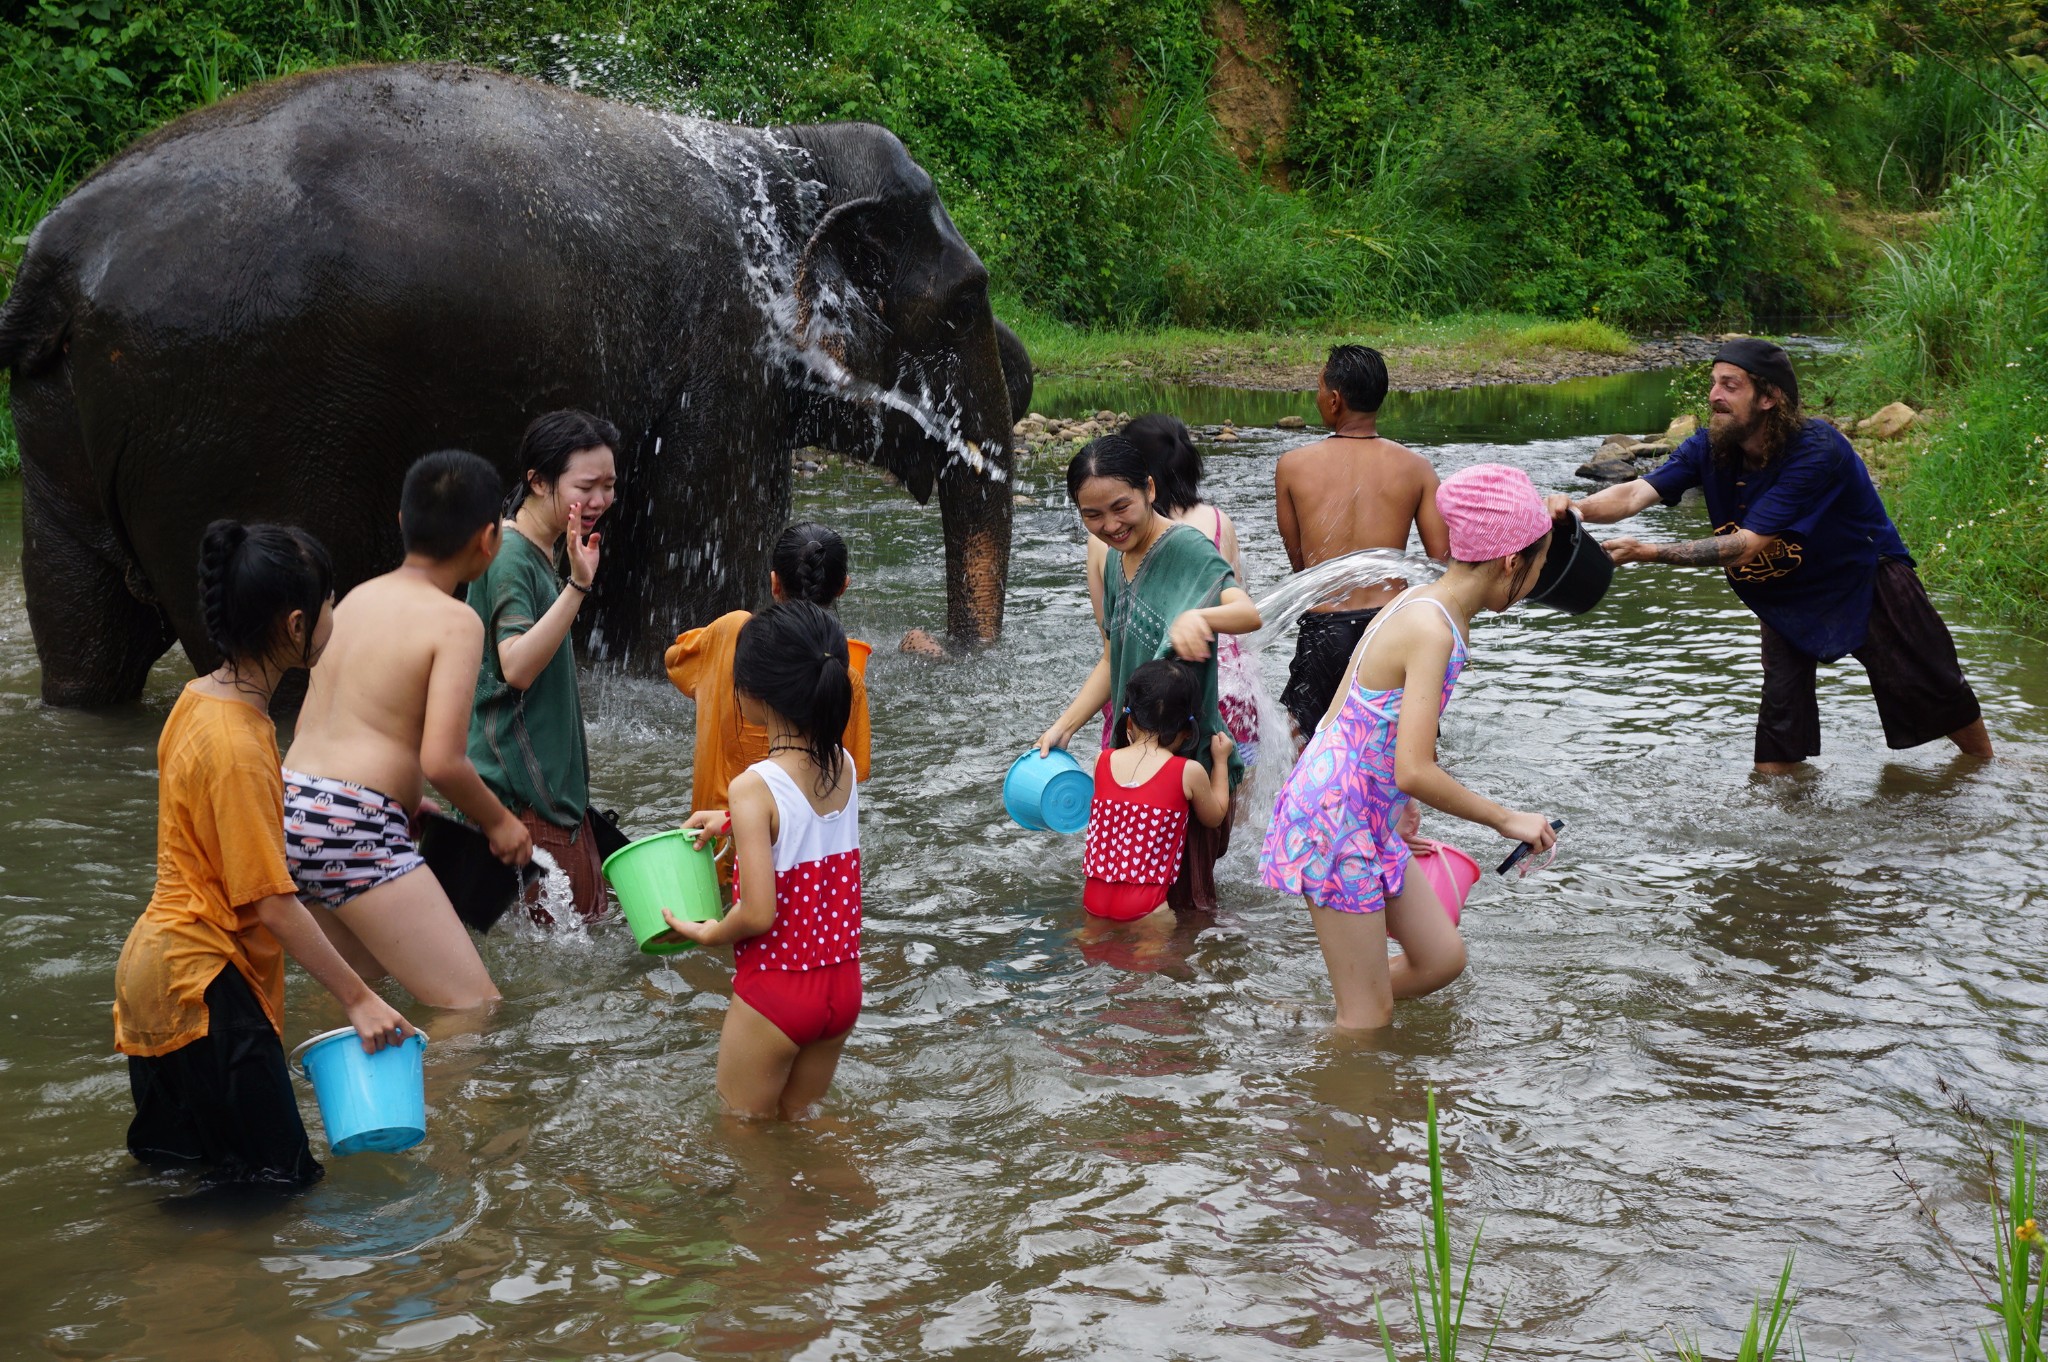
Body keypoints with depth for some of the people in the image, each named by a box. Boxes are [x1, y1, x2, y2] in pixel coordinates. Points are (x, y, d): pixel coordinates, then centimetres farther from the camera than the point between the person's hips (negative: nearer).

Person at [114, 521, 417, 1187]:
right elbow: (271, 903, -22)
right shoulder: (237, 746, -24)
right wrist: (358, 999, -17)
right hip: (201, 984, -10)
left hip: (161, 967, 10)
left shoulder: (201, 698, 5)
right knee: (278, 1178, -6)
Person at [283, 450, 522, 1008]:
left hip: (289, 810, 9)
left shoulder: (355, 599, 15)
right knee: (476, 1008, -8)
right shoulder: (454, 621, -8)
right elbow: (442, 761, -17)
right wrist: (498, 821, 1)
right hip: (354, 831, -9)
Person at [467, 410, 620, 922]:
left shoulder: (540, 552, 13)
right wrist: (577, 586, -35)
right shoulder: (508, 556, -17)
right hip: (520, 786, -10)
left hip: (556, 779, 10)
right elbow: (516, 667, -30)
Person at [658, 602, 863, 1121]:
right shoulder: (845, 767, -4)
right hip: (843, 985, 6)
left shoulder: (756, 787, -23)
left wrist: (707, 933, -5)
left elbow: (758, 914, -24)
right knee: (799, 1127, 23)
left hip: (775, 991, -6)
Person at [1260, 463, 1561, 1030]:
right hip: (1337, 817, -10)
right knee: (1370, 1015, 1)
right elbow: (1415, 772, -28)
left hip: (1371, 812, 10)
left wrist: (1399, 799, 29)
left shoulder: (1419, 603, 6)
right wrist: (1507, 820, -15)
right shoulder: (1433, 632, -23)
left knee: (1442, 958, 15)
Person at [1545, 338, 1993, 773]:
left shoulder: (1817, 451, -33)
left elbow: (1748, 544, -38)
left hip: (1865, 581, -4)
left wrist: (1651, 553, -47)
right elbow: (1637, 493, -28)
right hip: (1785, 601, 4)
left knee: (1938, 695, 11)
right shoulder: (1709, 449, -15)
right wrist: (1576, 508, -51)